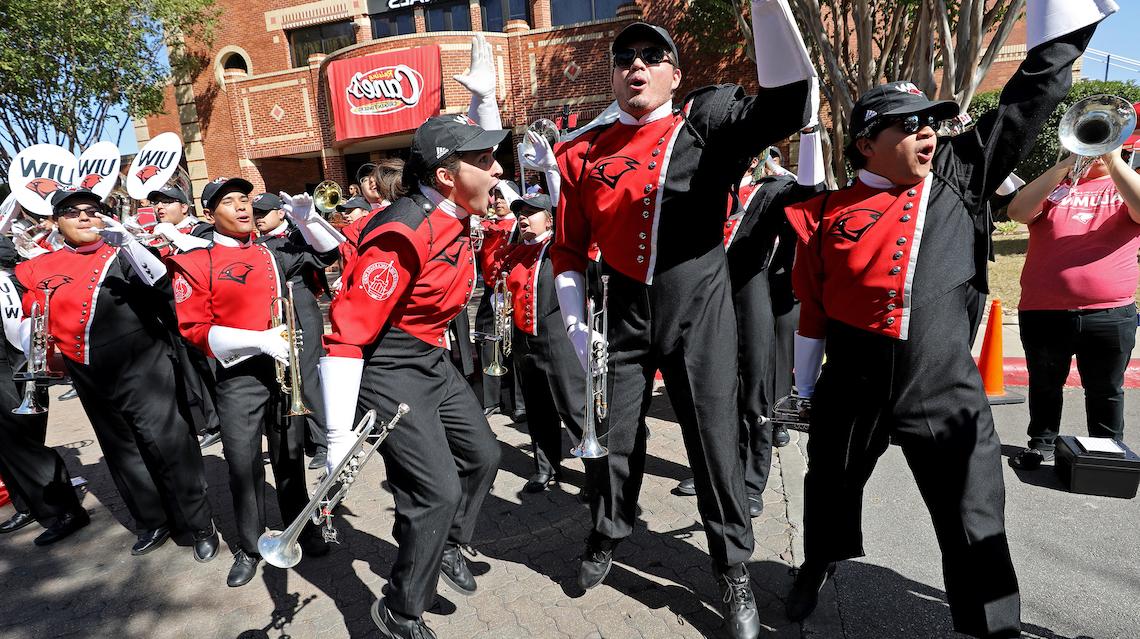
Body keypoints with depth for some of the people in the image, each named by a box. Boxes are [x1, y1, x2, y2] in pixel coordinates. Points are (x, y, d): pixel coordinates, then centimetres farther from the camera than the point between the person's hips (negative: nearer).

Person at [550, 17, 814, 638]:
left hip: (700, 311, -2)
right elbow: (568, 247, 8)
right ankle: (607, 537, 40)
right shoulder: (582, 151, 5)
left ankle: (734, 572, 27)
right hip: (620, 314, 3)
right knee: (611, 435, 12)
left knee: (715, 440, 4)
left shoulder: (706, 121, -1)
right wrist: (574, 324, 2)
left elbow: (784, 104, -19)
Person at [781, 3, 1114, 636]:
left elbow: (1028, 99, 2)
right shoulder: (827, 214, -3)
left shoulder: (955, 180, 2)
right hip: (850, 391, 0)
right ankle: (817, 566, 49)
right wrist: (805, 386, 9)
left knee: (975, 525, 9)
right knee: (830, 490, 20)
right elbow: (811, 306, 4)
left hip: (946, 393, 1)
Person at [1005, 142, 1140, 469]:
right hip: (1044, 312, 0)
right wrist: (1066, 165, -15)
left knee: (1105, 391, 12)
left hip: (1110, 315, 0)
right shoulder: (1053, 186, 8)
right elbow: (1017, 212, -12)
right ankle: (1041, 443, 30)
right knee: (1044, 386, 14)